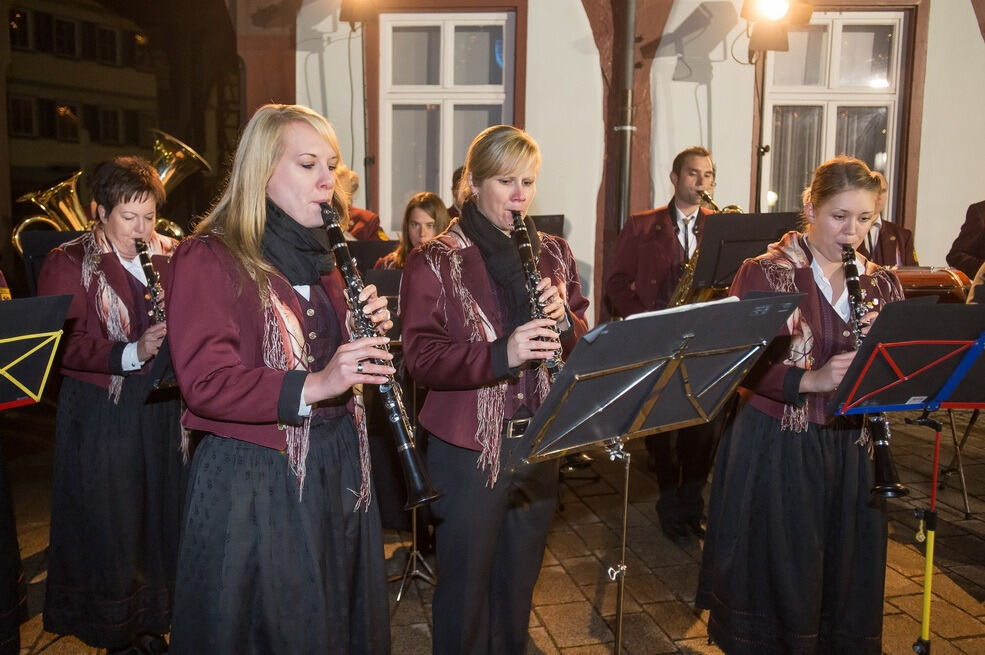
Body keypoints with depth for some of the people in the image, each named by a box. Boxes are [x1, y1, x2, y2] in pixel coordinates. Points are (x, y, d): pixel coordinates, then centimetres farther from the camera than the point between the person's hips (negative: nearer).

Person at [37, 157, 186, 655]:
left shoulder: (171, 256, 6)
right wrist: (131, 354, -26)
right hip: (100, 413, -4)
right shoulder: (68, 264, -4)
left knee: (163, 514, 13)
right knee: (110, 525, 6)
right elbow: (65, 344, -13)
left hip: (163, 406, 4)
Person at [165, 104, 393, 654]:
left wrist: (372, 332, -5)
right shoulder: (208, 259, -10)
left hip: (340, 467, 7)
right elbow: (205, 383, -19)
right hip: (254, 480, -6)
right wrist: (312, 386, -31)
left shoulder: (323, 256, 12)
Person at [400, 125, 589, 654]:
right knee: (466, 590, 9)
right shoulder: (434, 263, -7)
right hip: (467, 451, -4)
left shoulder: (553, 254, 8)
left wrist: (563, 321, -13)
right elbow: (421, 358, -16)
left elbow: (583, 342, 10)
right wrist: (500, 353, -31)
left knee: (519, 584, 19)